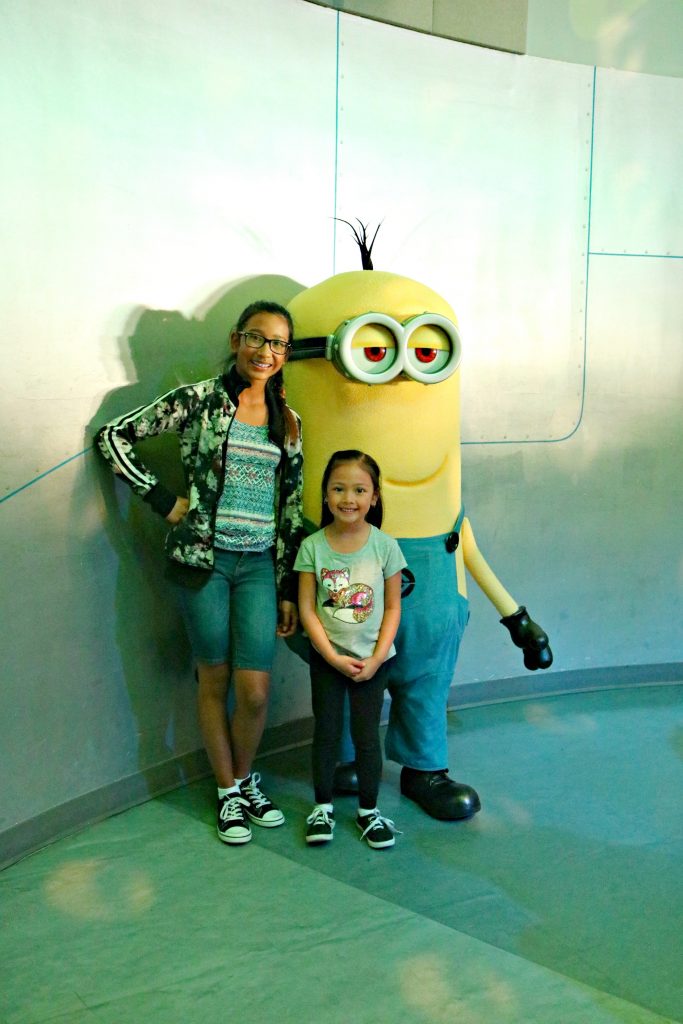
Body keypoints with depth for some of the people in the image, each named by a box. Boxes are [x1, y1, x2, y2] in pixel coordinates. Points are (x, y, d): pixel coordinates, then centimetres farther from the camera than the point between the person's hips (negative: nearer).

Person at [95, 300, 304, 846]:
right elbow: (113, 436, -2)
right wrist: (163, 500, -6)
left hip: (260, 563, 3)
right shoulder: (199, 400, -4)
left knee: (255, 689, -1)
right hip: (203, 557, -3)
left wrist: (289, 586, 8)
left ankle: (246, 778, 27)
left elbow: (292, 505, 10)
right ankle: (228, 792, 27)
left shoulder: (288, 420, 8)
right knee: (215, 679, 8)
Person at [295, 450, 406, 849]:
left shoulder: (385, 545, -9)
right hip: (327, 657, 0)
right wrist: (334, 657, -13)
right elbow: (307, 609, -8)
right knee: (326, 731, 11)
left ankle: (369, 810, 25)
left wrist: (376, 658, -11)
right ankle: (323, 806, 28)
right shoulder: (313, 546, -9)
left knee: (367, 736, 7)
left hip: (372, 658, 0)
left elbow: (393, 607, -4)